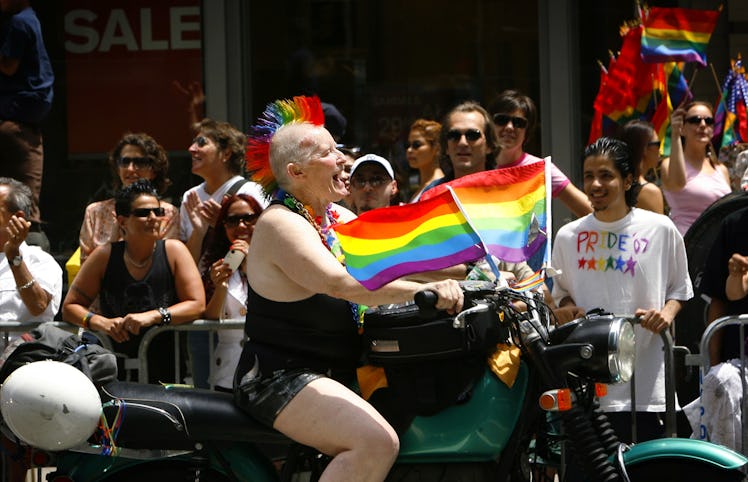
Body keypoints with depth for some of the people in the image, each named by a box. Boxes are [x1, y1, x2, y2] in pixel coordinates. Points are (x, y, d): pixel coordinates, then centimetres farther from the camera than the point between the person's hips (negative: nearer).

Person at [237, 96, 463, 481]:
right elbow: (342, 283, -29)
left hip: (339, 373, 10)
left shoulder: (339, 218, 15)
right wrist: (424, 291, -35)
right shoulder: (281, 224, -15)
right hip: (280, 377, -10)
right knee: (376, 442, -31)